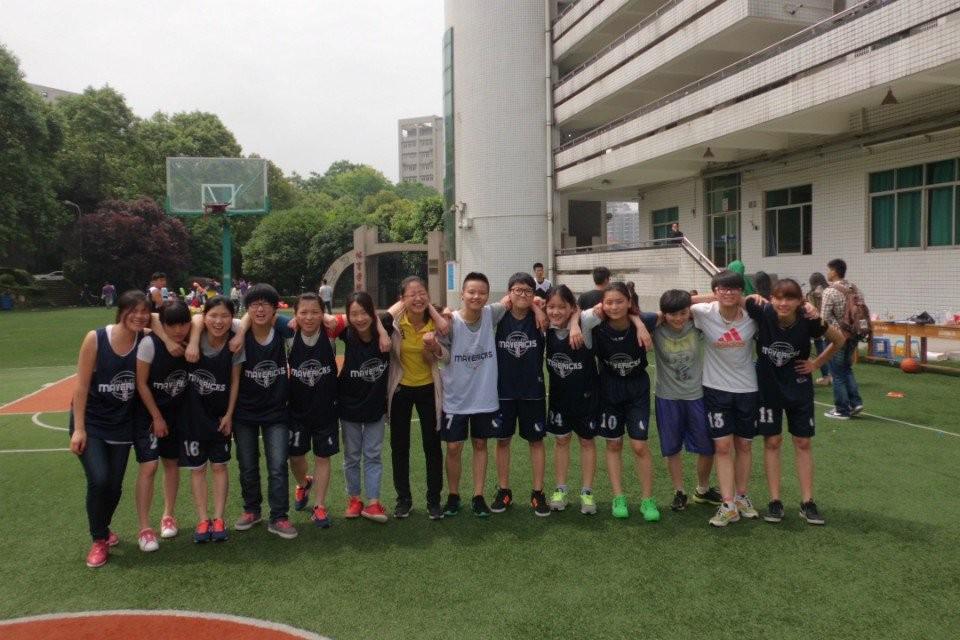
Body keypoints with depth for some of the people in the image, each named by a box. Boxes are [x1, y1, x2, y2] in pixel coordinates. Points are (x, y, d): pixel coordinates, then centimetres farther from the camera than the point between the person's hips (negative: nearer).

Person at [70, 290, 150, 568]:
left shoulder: (146, 341, -10)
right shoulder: (95, 339, -16)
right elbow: (81, 386, -13)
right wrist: (78, 428, -13)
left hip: (122, 424, 3)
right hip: (90, 422, -3)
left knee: (114, 485, 7)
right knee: (99, 480, -15)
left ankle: (102, 529, 37)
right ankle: (99, 540, 10)